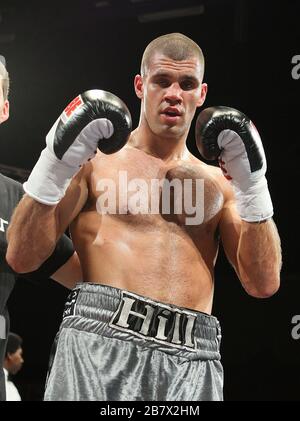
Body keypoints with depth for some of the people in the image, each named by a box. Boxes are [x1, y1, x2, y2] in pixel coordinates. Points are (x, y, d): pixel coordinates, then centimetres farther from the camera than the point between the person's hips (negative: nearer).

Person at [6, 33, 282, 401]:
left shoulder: (218, 181, 17)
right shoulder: (96, 159, 9)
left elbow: (263, 284, 8)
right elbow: (21, 257, 1)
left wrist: (252, 184, 1)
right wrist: (55, 165, -9)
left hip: (192, 362, 2)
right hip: (99, 341, -2)